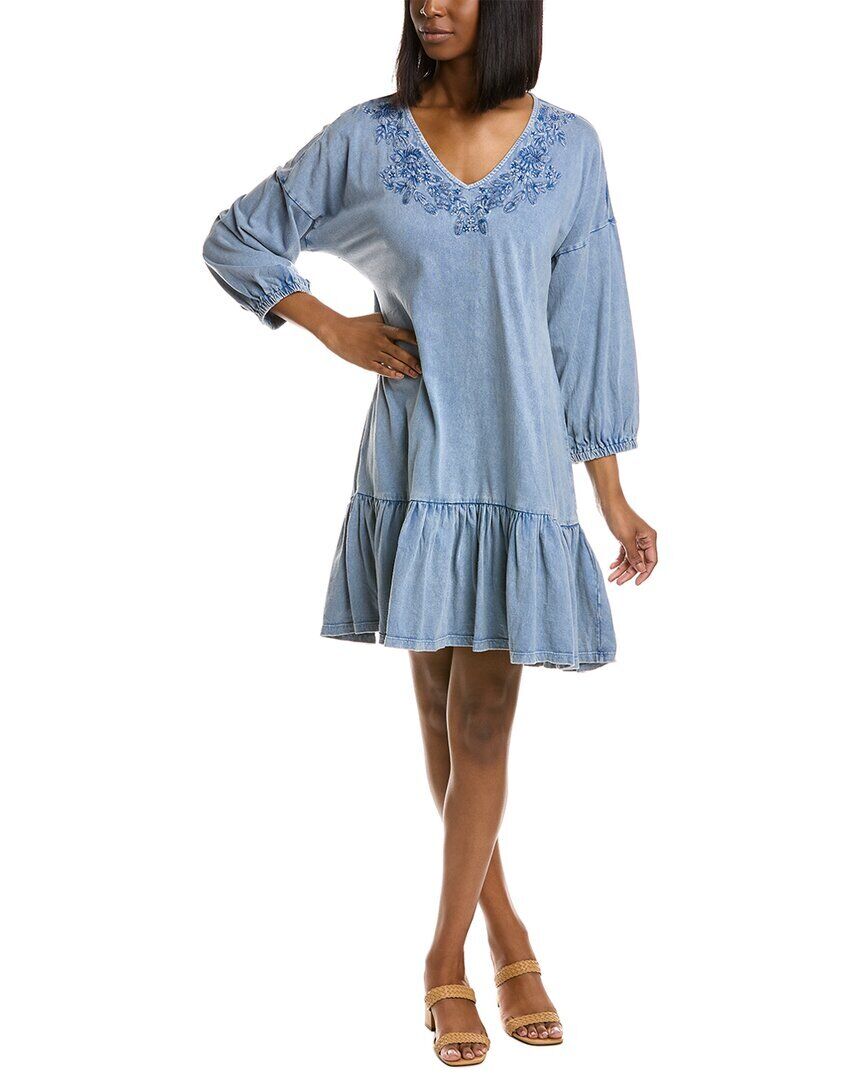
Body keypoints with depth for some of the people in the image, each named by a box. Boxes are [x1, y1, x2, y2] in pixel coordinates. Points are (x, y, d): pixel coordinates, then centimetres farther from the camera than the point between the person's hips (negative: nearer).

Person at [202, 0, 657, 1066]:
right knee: (442, 712, 9)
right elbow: (236, 239, 12)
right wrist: (333, 329, -1)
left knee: (480, 726, 0)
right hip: (414, 459, 1)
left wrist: (614, 499, 3)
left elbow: (586, 326, 4)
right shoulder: (366, 137, 1)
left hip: (517, 465, -1)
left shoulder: (568, 147, 1)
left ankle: (447, 959, 15)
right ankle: (506, 936, 27)